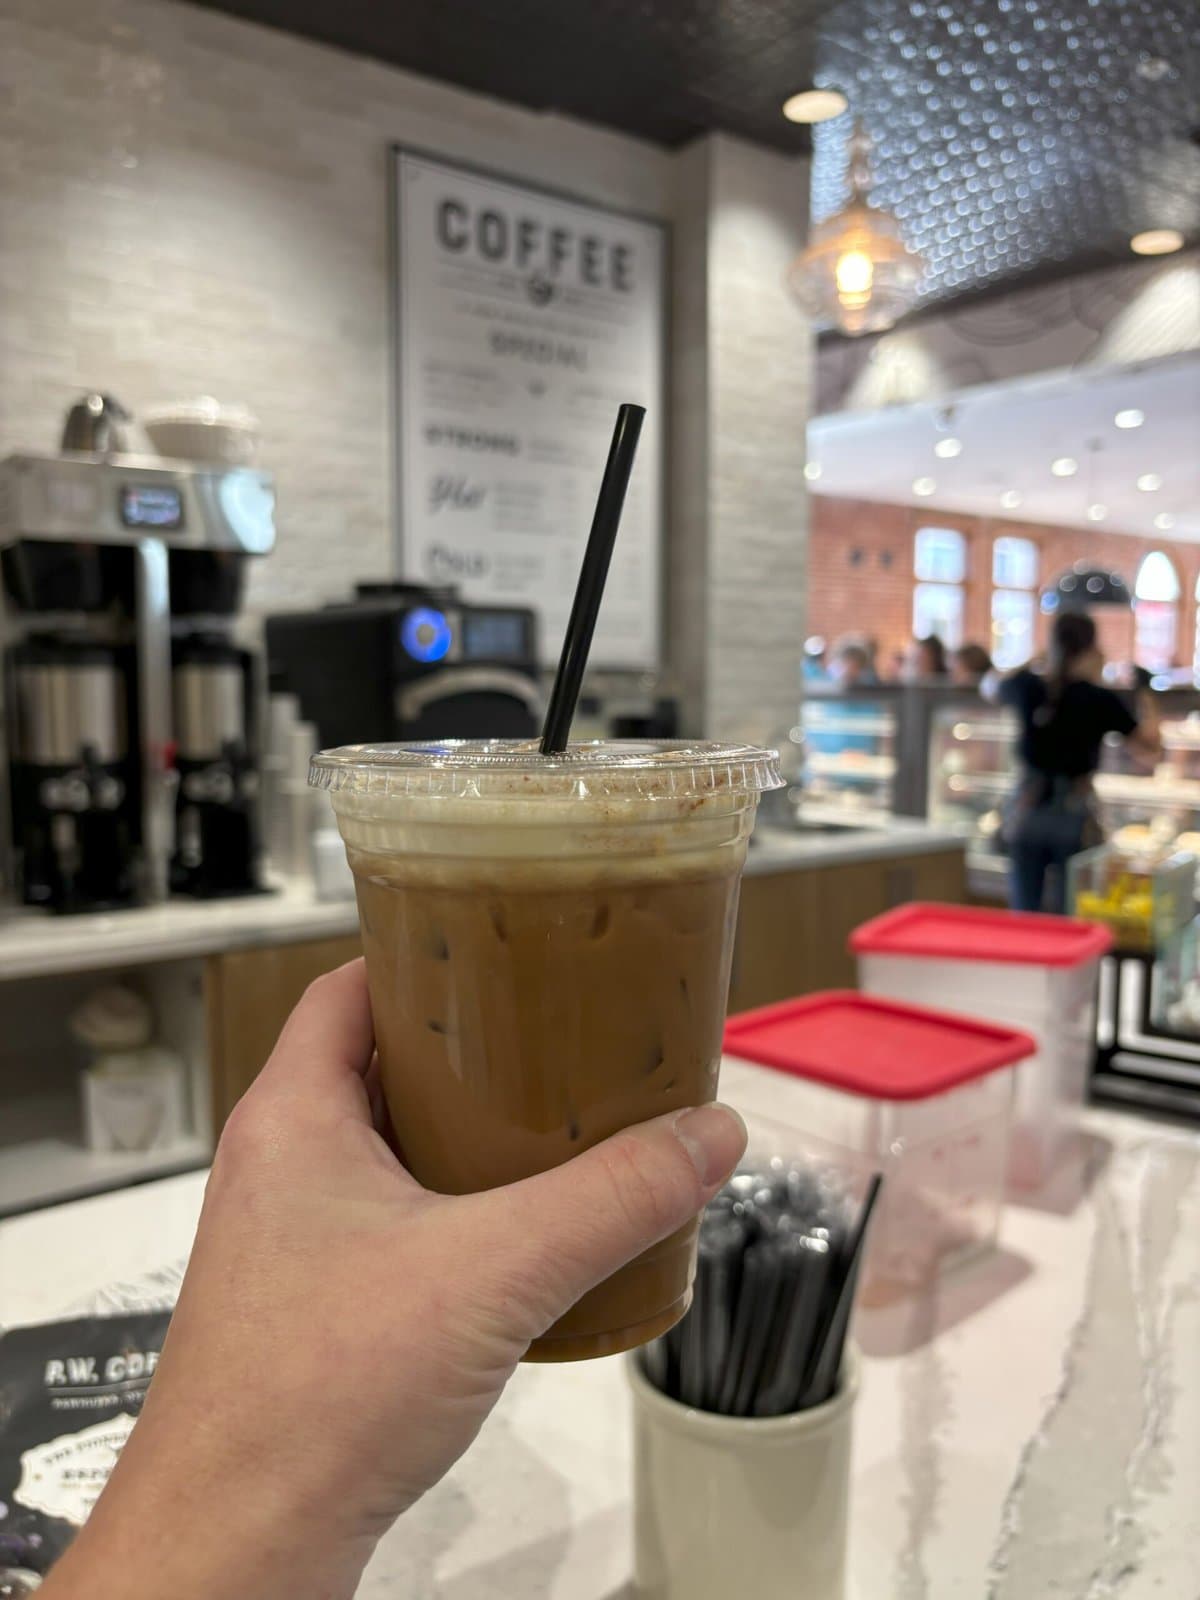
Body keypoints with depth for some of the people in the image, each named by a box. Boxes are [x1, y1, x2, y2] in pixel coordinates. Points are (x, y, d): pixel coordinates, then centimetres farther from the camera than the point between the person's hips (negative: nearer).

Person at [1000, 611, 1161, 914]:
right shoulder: (1101, 700, -8)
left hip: (1027, 809, 2)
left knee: (1023, 914, 9)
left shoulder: (1026, 688, -2)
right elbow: (1149, 749, 3)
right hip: (1074, 813, -2)